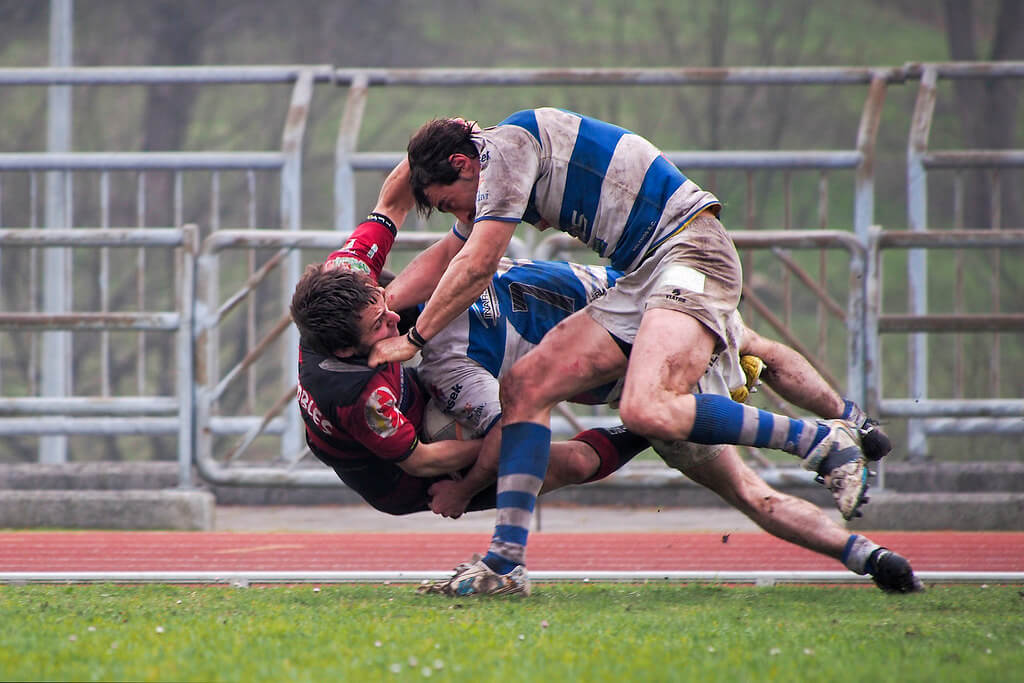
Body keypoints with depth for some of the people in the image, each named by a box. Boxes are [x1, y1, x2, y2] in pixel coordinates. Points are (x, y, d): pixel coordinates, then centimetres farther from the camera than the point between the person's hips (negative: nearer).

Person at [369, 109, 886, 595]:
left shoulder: (505, 145, -9)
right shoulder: (499, 165, 20)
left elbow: (475, 267, -10)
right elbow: (446, 256, 30)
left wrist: (414, 338, 0)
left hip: (688, 251, -10)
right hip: (641, 277, 10)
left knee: (647, 412, -30)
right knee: (524, 385, 0)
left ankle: (824, 443, -19)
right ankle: (506, 559, -4)